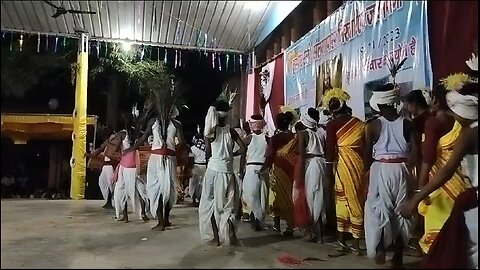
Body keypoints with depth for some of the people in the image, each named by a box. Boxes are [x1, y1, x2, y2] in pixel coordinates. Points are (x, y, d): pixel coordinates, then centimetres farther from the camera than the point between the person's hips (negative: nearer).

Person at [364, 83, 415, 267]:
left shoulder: (373, 125, -5)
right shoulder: (407, 124, 0)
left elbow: (368, 154, -2)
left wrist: (367, 170, 13)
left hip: (381, 169, -2)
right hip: (402, 169, 3)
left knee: (380, 208, 8)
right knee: (400, 208, 12)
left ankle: (380, 249, -5)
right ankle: (398, 255, 20)